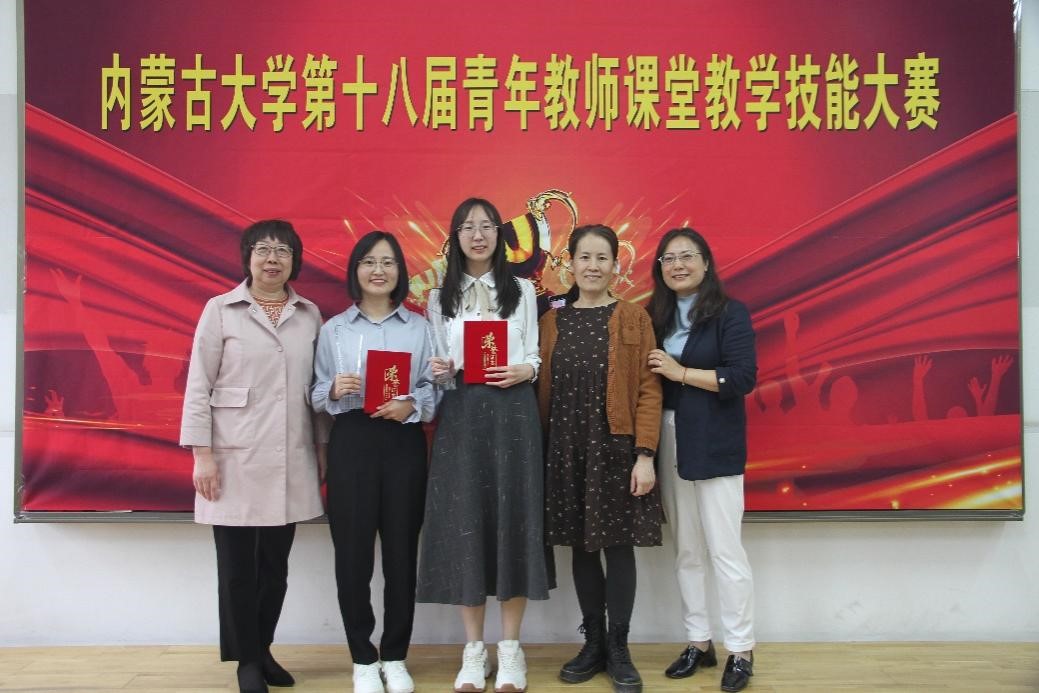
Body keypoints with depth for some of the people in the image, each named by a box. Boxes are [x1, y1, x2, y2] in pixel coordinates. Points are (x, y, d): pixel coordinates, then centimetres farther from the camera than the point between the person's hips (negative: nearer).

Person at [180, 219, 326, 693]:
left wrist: (322, 448, 10)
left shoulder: (309, 315, 8)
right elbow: (198, 386, -3)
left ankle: (264, 650, 27)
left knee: (276, 563, 10)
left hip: (291, 461, 3)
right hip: (236, 458, -3)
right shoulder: (220, 310, 0)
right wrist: (202, 455, -8)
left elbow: (317, 386, 11)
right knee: (238, 565, 5)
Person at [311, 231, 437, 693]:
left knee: (401, 552, 6)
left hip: (404, 444, 0)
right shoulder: (333, 330, 7)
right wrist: (334, 389, -13)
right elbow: (316, 398, 7)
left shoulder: (418, 327, 6)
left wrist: (411, 405, -17)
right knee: (353, 554, 3)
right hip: (351, 444, 0)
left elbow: (433, 391, 3)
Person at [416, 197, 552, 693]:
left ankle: (510, 648, 13)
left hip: (513, 412, -1)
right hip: (459, 415, 1)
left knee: (512, 518, 0)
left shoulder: (522, 290, 9)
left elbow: (534, 355, 6)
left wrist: (524, 371, -15)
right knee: (464, 521, 1)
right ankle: (474, 649, 14)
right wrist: (438, 370, -11)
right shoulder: (440, 297, 11)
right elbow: (437, 363, 11)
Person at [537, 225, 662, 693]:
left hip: (616, 448, -3)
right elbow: (544, 390, 8)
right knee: (581, 547, 9)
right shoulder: (552, 321, 8)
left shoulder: (634, 319, 0)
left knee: (618, 545, 1)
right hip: (567, 452, 3)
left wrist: (645, 455, -12)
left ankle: (619, 650, 15)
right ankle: (593, 643, 23)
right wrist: (539, 452, 3)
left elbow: (648, 390, -5)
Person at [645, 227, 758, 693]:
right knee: (685, 550, 12)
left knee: (724, 549, -1)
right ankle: (698, 642, 23)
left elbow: (744, 378, -14)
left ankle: (741, 650, 12)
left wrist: (682, 372, -15)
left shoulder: (730, 313, -5)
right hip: (667, 443, 5)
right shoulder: (655, 316, 11)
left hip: (714, 446, -5)